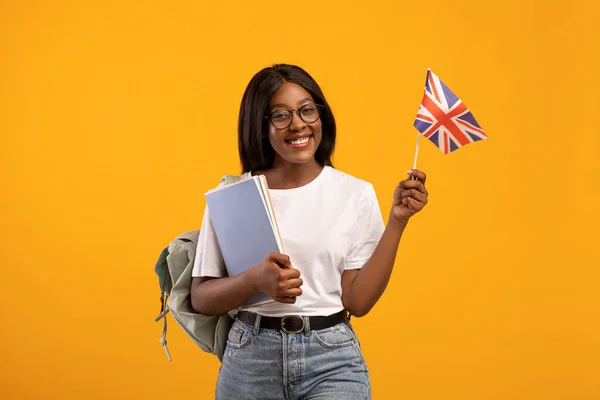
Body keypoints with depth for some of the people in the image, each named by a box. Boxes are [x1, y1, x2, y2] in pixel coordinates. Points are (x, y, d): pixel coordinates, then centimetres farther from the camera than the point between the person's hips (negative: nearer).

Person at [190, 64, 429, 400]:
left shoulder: (356, 194, 0)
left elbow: (358, 301, -4)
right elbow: (201, 298, 0)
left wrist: (397, 221, -9)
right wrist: (255, 280, -18)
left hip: (333, 360, 0)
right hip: (249, 359, 1)